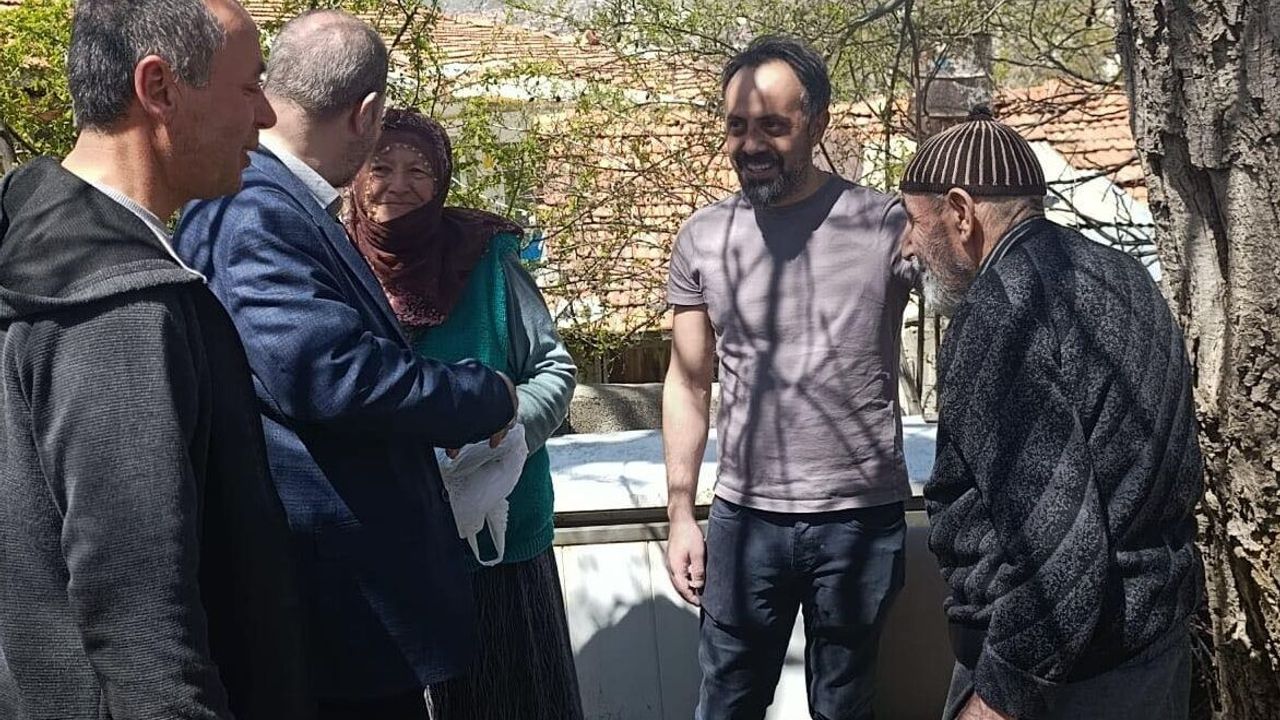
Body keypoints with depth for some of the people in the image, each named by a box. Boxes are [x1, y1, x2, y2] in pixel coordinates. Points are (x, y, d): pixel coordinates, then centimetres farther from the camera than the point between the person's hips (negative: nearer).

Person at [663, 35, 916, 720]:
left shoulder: (886, 224, -6)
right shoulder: (703, 238, 2)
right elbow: (688, 384, 8)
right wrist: (680, 515, 5)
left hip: (861, 518, -2)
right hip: (744, 516, 2)